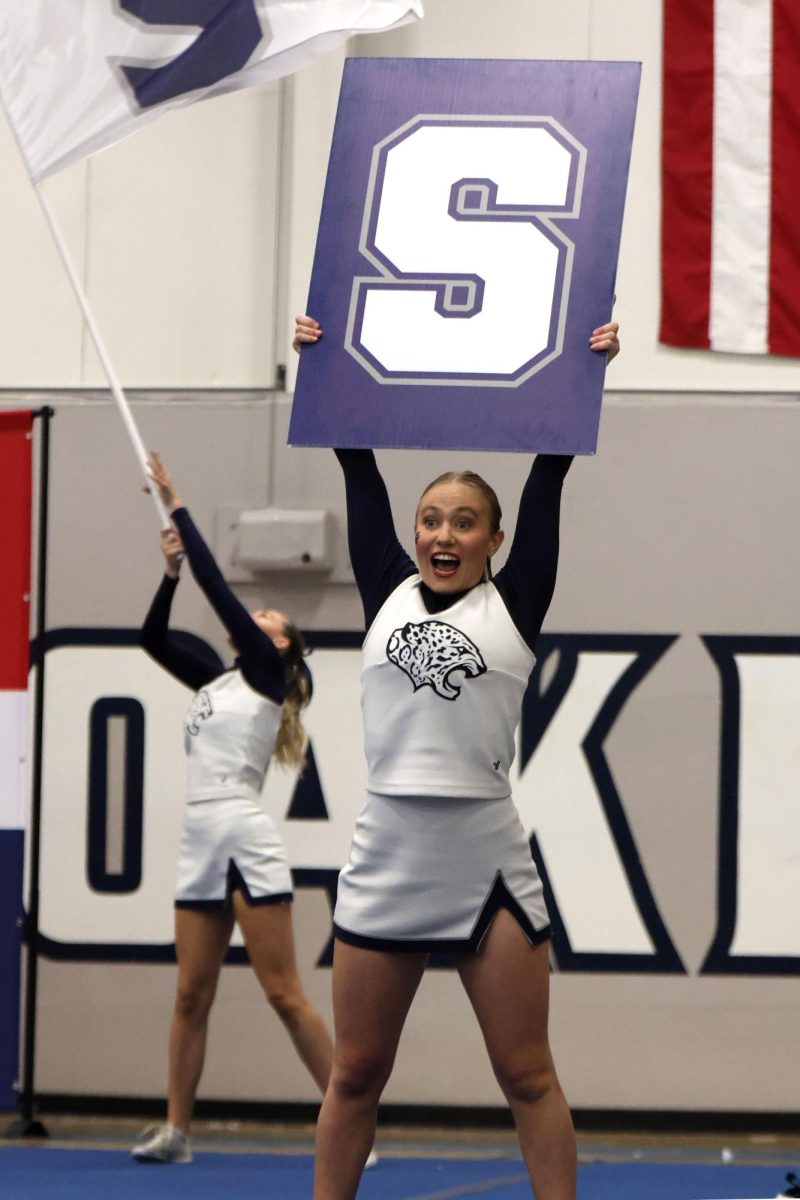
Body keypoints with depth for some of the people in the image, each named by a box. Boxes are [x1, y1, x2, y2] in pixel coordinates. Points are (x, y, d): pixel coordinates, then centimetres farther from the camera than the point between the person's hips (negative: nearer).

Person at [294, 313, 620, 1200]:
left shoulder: (513, 606, 5)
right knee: (354, 1076, 8)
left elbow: (549, 477, 2)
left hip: (488, 862, -2)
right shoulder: (387, 595, 10)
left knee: (527, 1076, 1)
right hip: (387, 856, 2)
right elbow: (359, 471, 9)